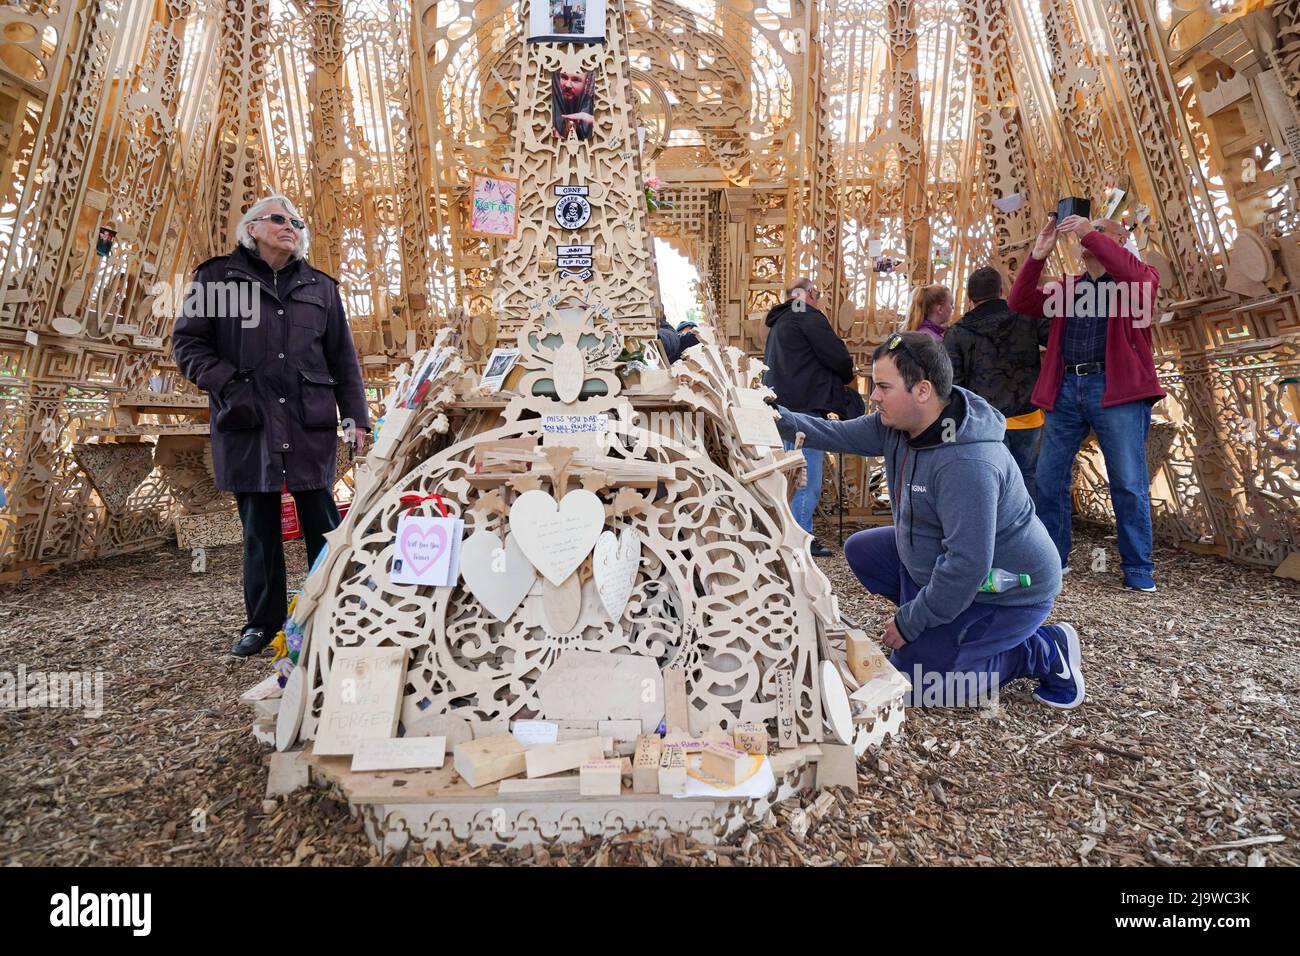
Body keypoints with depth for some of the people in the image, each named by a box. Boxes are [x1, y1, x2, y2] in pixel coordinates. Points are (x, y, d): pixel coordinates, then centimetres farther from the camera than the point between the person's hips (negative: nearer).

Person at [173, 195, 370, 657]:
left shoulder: (320, 287, 14)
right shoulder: (218, 277, 9)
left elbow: (343, 360, 12)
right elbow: (187, 341, 7)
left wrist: (355, 416, 5)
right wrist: (226, 384, -8)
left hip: (311, 425, 1)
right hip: (248, 423, 0)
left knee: (322, 523, 1)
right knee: (259, 527, 7)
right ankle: (263, 619, 21)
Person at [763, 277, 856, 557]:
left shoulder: (779, 321, 24)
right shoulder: (808, 316, -5)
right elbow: (839, 358, -11)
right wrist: (846, 376, 12)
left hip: (783, 407, 10)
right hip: (805, 406, -10)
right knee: (808, 482, -7)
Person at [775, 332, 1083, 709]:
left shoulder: (966, 464, -36)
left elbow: (968, 567, -34)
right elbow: (840, 434, -1)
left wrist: (909, 623, -22)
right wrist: (783, 420, -16)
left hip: (1004, 591, -9)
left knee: (914, 682, -8)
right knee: (861, 550, 10)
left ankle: (1046, 652, 4)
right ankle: (948, 629, 14)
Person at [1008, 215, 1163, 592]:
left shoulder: (1140, 277, 7)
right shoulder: (1067, 287, 21)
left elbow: (1135, 276, -17)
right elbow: (1020, 301, 9)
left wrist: (1091, 233, -14)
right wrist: (1039, 254, 1)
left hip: (1117, 389, -4)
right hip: (1066, 389, 5)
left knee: (1129, 484, 0)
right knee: (1048, 480, 5)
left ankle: (1138, 568, 10)